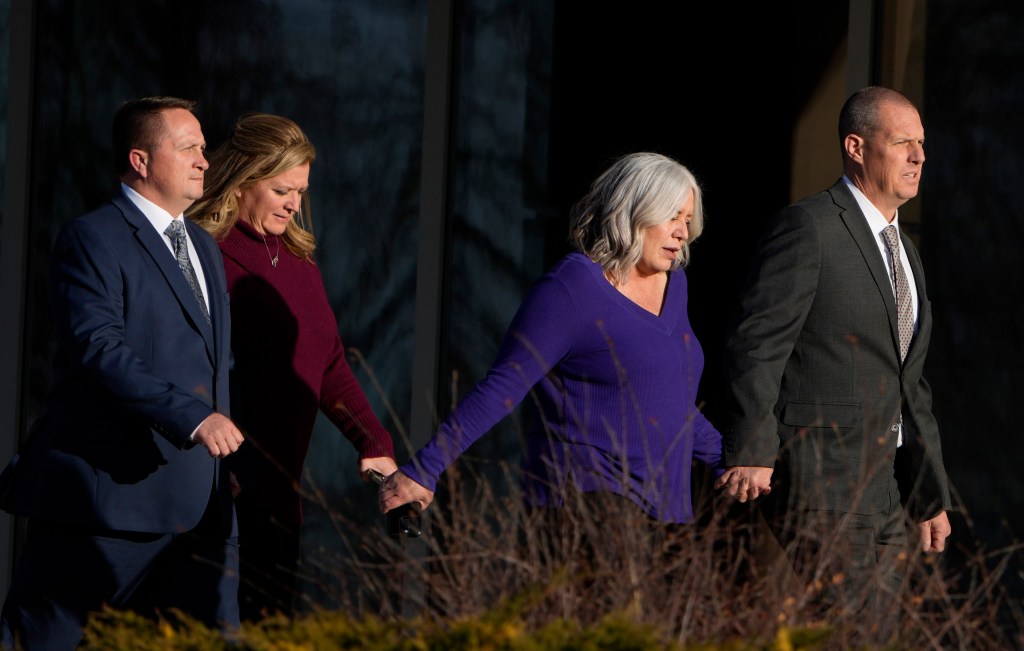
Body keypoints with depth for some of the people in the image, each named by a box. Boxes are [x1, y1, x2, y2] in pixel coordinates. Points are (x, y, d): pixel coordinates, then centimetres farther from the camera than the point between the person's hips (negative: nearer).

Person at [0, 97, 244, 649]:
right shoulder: (91, 240, -8)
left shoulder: (204, 248, 20)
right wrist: (190, 416, -28)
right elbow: (98, 347, -21)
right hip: (107, 493, -8)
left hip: (196, 500, 8)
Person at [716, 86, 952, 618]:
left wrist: (931, 498, 23)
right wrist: (751, 453, -24)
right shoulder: (807, 227, -8)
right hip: (819, 480, -9)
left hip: (882, 489, 9)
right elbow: (755, 345, -15)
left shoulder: (905, 253, 20)